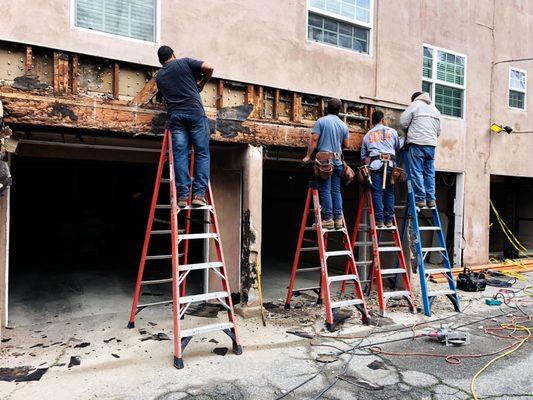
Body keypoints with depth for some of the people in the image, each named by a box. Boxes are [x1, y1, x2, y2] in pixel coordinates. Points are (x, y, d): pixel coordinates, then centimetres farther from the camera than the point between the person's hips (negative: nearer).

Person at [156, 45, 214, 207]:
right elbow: (208, 68, 2)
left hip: (175, 115, 3)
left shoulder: (159, 76, 23)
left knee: (180, 155, -1)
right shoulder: (184, 62, 13)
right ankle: (199, 194, -10)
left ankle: (182, 195, -8)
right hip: (195, 112, -3)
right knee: (202, 153, -1)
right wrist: (201, 84, 18)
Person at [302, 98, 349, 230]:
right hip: (338, 160, 4)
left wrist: (308, 156, -4)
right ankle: (338, 219, 7)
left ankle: (328, 219, -5)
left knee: (325, 190, -3)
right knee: (336, 190, 8)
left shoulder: (321, 121, -1)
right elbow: (345, 144, 16)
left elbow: (314, 139, -8)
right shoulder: (344, 125, 11)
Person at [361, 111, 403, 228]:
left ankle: (379, 220, -6)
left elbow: (363, 154, 17)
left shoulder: (367, 135, 17)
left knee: (377, 192, -1)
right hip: (390, 163, 0)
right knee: (389, 192, 4)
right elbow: (398, 146, 27)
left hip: (374, 164, 0)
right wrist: (403, 138, 43)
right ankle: (389, 220, 3)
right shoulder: (391, 131, 13)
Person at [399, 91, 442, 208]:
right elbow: (438, 131, 23)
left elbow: (403, 121, 0)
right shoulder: (435, 109, 24)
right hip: (431, 144, 6)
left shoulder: (415, 104, 5)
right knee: (429, 172, 8)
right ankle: (431, 199, 7)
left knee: (417, 172, -4)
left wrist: (409, 130, 18)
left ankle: (420, 199, -7)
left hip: (417, 143, -6)